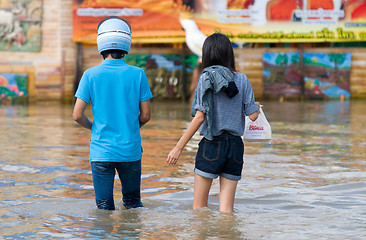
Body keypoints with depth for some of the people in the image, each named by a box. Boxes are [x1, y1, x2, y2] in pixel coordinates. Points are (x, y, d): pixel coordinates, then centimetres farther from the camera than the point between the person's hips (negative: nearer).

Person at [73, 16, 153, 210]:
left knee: (104, 207, 6)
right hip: (130, 150, 1)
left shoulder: (90, 75, -6)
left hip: (101, 151, -1)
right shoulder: (137, 74, -4)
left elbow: (77, 115, -7)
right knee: (133, 203, 18)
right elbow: (145, 116, -1)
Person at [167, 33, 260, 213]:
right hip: (236, 145, 4)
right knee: (226, 211, 5)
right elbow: (253, 115, 2)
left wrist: (179, 147, -8)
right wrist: (256, 107, 27)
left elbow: (199, 117, -11)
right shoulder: (241, 79, 5)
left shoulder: (207, 78, -5)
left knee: (199, 207, 7)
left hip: (212, 145, -3)